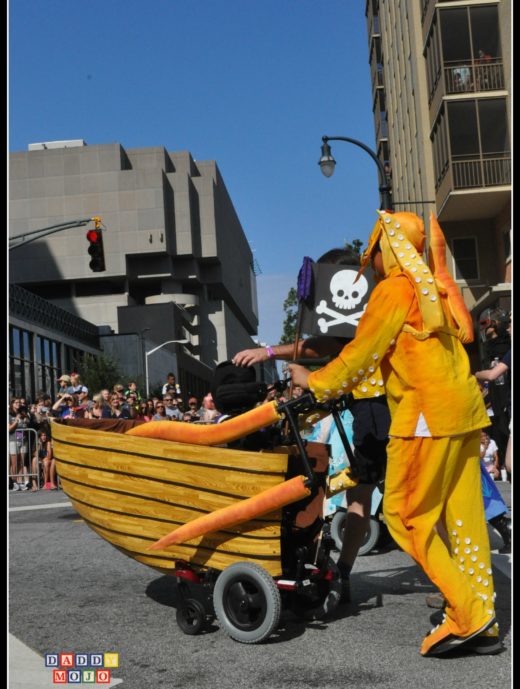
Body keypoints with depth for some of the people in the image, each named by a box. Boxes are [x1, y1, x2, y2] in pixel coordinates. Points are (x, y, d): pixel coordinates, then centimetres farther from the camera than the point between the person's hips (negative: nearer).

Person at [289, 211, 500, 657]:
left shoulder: (395, 289, -7)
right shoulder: (435, 286, 20)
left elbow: (362, 352, -6)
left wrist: (315, 383, 8)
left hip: (428, 415, -9)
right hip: (465, 410, 9)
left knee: (406, 516, -1)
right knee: (464, 518, 9)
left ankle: (467, 614, -2)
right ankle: (484, 626, 13)